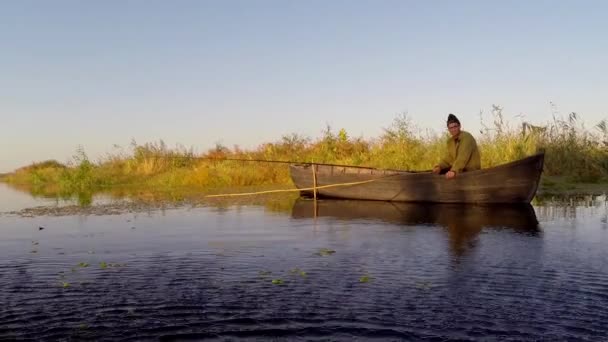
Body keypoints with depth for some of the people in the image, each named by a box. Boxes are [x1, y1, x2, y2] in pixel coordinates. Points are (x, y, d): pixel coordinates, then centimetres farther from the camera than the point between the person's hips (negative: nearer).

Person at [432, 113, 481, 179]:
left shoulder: (467, 137, -17)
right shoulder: (450, 141, 8)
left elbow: (463, 157, -30)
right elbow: (448, 158, 5)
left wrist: (454, 171, -43)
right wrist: (439, 167, -15)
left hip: (471, 170, -8)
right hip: (460, 169, 8)